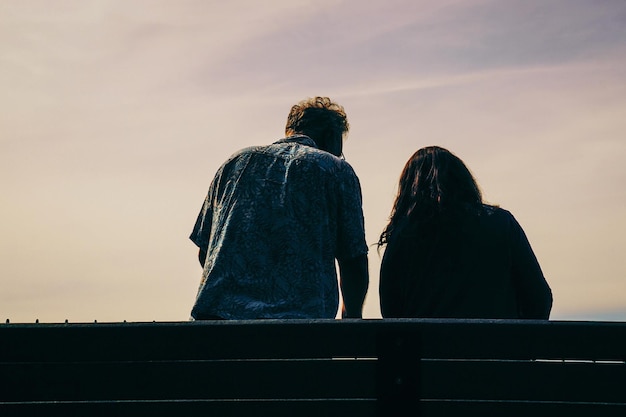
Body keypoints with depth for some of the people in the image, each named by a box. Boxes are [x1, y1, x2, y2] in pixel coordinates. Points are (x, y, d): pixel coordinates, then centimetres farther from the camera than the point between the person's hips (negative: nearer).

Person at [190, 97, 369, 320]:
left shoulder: (235, 162, 21)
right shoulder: (338, 170, 12)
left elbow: (204, 252, 21)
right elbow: (354, 261, 8)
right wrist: (351, 317, 26)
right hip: (301, 314, -3)